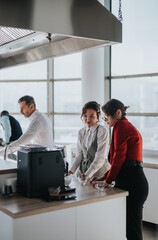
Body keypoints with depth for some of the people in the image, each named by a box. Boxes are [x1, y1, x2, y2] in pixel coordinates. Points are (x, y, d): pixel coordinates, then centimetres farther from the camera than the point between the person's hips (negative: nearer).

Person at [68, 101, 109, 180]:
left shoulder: (102, 131, -13)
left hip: (98, 170, -5)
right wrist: (71, 171, -6)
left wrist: (88, 174, -28)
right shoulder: (81, 132, 7)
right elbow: (79, 155, 8)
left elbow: (100, 158, -19)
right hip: (82, 169, 5)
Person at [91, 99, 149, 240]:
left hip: (131, 183, -10)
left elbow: (119, 158, -13)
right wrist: (104, 177, 17)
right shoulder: (128, 127, 22)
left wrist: (108, 180, -1)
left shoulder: (121, 127, -9)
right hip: (132, 182, 10)